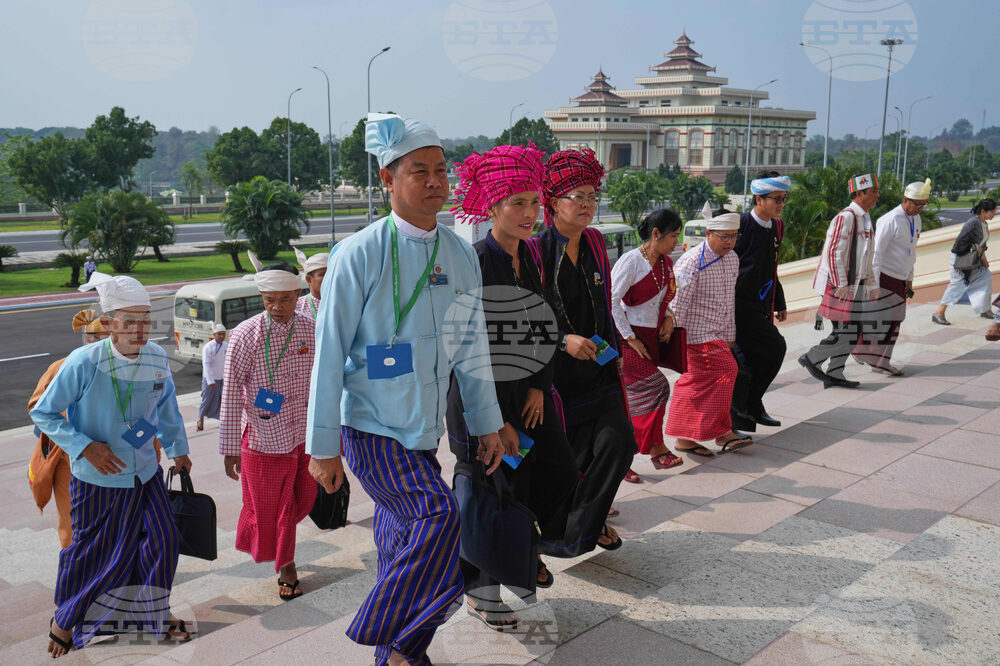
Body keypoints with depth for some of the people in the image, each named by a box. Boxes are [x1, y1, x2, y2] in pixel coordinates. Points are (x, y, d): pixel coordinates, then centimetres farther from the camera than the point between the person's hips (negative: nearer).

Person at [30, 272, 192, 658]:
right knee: (91, 553, 11)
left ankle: (155, 615, 34)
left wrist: (178, 449, 22)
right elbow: (43, 414, -11)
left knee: (162, 541, 10)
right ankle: (65, 620, 38)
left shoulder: (157, 358, -9)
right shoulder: (84, 363, -22)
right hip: (97, 480, -4)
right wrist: (86, 447, -21)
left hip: (145, 474, 4)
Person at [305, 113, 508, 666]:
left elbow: (471, 348, 12)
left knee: (405, 544, 12)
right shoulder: (360, 255, -12)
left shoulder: (461, 255, 4)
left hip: (424, 432, 6)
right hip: (371, 430, -5)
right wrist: (322, 446, -8)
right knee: (438, 514, -20)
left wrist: (488, 424, 13)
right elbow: (329, 355, -10)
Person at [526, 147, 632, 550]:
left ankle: (586, 523, 11)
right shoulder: (535, 252, -13)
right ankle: (587, 522, 34)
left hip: (599, 368, 5)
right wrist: (563, 339, -22)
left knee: (618, 441, -11)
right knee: (577, 457, 4)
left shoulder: (595, 243, 7)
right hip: (559, 375, -5)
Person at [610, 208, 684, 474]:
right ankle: (656, 448, -2)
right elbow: (611, 301, -16)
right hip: (628, 336, -7)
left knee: (634, 397, 7)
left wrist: (668, 317, 4)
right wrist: (630, 338, -15)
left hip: (651, 337, 7)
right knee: (654, 387, -14)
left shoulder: (666, 263, 10)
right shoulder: (631, 261, -14)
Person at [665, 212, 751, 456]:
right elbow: (677, 303, -15)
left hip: (718, 335, 8)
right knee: (725, 370, -14)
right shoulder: (692, 262, -15)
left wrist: (730, 336, 22)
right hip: (697, 333, -8)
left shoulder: (732, 259, 11)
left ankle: (683, 437, 16)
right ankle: (722, 433, -3)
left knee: (694, 382, 10)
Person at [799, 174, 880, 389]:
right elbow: (834, 252, -20)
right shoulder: (845, 217, -15)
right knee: (846, 333, -9)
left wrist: (870, 284, 21)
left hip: (855, 286, 10)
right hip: (840, 285, -10)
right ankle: (811, 358, 6)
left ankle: (834, 374, 17)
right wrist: (841, 285, -22)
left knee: (854, 332, 10)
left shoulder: (864, 219, 17)